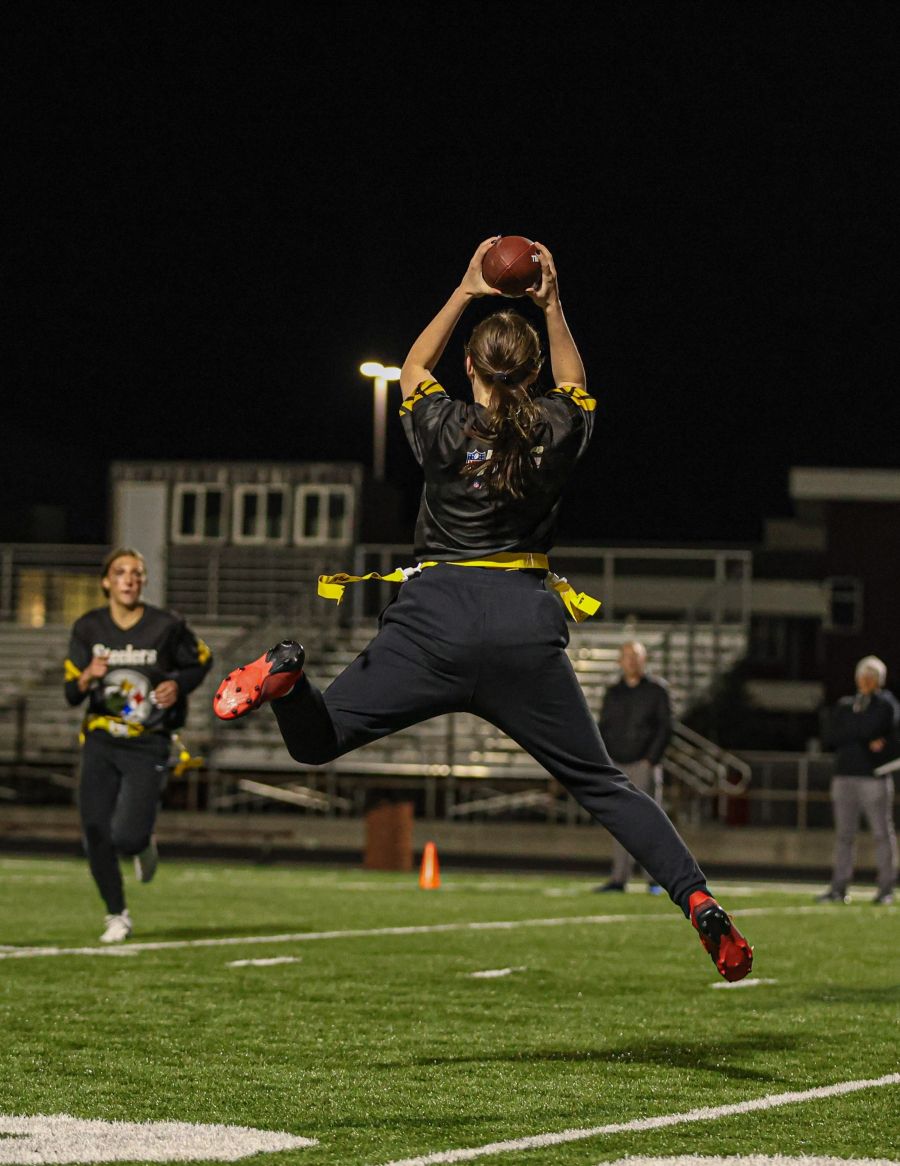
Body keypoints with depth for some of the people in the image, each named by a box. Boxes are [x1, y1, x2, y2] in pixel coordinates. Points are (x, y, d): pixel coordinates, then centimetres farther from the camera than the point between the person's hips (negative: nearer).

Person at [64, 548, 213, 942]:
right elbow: (71, 694, 1)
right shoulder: (88, 628, -1)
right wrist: (87, 678, -21)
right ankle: (116, 915, 17)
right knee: (96, 834, -3)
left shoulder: (166, 627, -7)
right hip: (100, 742, 3)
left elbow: (201, 661, 10)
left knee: (126, 836, -16)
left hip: (147, 746, -3)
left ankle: (144, 844, 23)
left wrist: (178, 685, -10)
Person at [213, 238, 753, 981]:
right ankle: (698, 900, -6)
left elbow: (413, 371, 27)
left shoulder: (444, 428, 4)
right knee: (601, 784, 9)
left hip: (436, 617, -1)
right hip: (527, 624, 1)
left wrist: (465, 294, 29)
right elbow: (574, 386, 31)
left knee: (314, 743, 5)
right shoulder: (557, 433, 5)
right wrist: (552, 307, 30)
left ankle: (286, 674, -30)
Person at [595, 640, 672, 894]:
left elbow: (665, 727, -3)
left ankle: (655, 879, -1)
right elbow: (603, 728, 16)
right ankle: (619, 879, 3)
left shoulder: (657, 689, 2)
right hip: (617, 766, 4)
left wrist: (651, 760, -11)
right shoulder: (613, 692, 14)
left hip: (644, 766, -4)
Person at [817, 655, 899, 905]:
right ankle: (839, 888, 7)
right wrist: (866, 741, -5)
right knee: (843, 834, 4)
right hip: (845, 775, 4)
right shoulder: (844, 706, 16)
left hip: (874, 777, -4)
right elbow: (830, 737, 2)